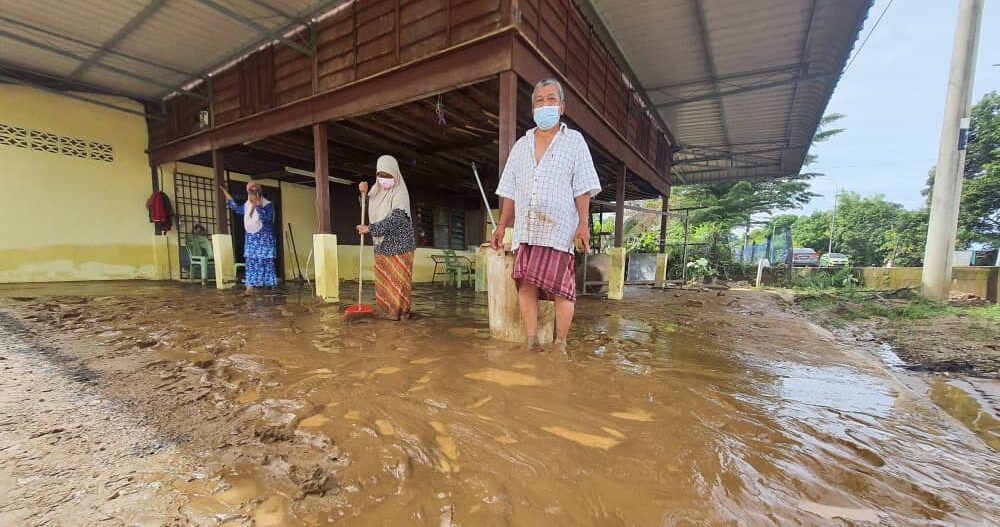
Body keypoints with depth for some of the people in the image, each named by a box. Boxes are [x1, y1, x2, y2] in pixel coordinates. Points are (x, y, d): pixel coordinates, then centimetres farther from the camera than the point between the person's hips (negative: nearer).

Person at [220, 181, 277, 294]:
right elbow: (236, 208, 30)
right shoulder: (247, 205, 11)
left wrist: (257, 204, -29)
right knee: (251, 263, 4)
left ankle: (268, 288, 1)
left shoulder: (268, 205, -10)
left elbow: (266, 218, -26)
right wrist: (227, 194, 33)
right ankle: (250, 287, 5)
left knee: (265, 263, -4)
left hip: (264, 239, -7)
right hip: (251, 239, 7)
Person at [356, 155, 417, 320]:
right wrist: (363, 193, -1)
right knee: (383, 279, 11)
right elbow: (367, 208, 19)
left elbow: (395, 219, -25)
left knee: (399, 278, -2)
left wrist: (369, 229, -21)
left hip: (399, 243, -7)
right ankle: (386, 309, 22)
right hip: (381, 243, 7)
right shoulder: (377, 189, 6)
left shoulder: (400, 193, -16)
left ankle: (402, 310, 11)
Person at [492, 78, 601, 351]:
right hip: (525, 228, 4)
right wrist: (501, 226, 12)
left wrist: (583, 224, -9)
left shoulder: (574, 140, 10)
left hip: (559, 227, -3)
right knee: (525, 284, -3)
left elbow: (582, 188, 1)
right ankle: (532, 343, 4)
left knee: (560, 287, -6)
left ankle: (560, 344, 6)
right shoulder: (521, 145, 20)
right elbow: (509, 192, 17)